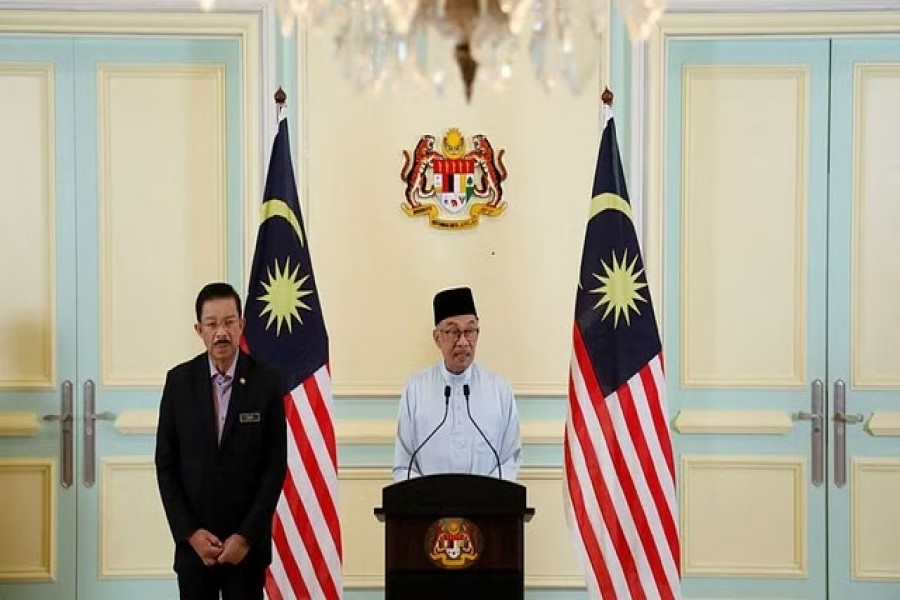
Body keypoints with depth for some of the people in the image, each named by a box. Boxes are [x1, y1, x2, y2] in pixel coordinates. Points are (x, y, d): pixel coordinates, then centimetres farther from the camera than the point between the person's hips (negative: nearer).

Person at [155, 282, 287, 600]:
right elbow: (165, 464, 2)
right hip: (193, 539, 1)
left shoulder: (267, 381, -4)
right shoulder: (179, 381, 0)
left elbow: (275, 465, -4)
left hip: (247, 540, -1)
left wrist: (246, 537, -9)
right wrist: (190, 532, -7)